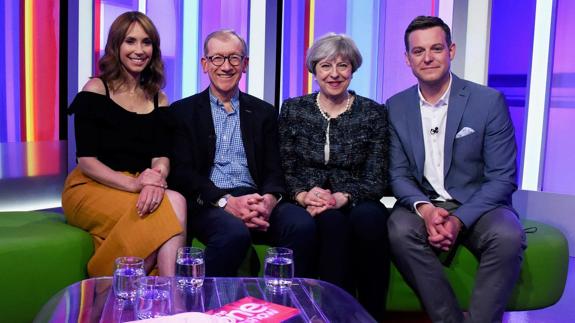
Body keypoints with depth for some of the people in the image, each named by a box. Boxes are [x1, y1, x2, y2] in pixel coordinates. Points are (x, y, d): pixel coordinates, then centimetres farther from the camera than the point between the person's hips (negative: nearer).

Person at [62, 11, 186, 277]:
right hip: (91, 188, -4)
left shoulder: (158, 100, 12)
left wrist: (156, 179, -24)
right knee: (173, 204, -32)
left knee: (175, 201, -32)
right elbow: (86, 161, -8)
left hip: (142, 190, 4)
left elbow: (161, 157, 1)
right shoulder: (96, 90, -1)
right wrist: (134, 184, -24)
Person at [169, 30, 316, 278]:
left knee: (303, 225, -27)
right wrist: (225, 201, -17)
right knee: (234, 233, -36)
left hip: (255, 200, 3)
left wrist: (269, 199, -15)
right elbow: (181, 173, 0)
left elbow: (274, 170, 10)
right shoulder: (183, 111, 10)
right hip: (208, 203, -3)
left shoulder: (264, 113, 18)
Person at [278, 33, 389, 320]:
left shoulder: (373, 113, 6)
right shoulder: (292, 109, 9)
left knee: (369, 219, -35)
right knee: (333, 222, -35)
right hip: (309, 206, 0)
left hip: (355, 202, 0)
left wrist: (342, 197, -19)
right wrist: (303, 195, -16)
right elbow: (284, 170, 6)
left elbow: (376, 179, 0)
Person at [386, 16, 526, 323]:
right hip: (423, 205, 2)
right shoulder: (397, 107, 3)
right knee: (400, 230, -30)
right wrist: (424, 208, -19)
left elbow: (502, 178, -7)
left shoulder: (489, 101, -6)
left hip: (477, 205, -1)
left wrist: (458, 220, -22)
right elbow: (399, 173, 2)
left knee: (508, 237, -33)